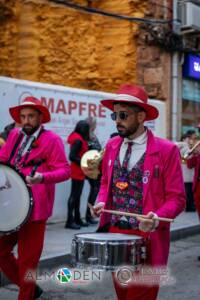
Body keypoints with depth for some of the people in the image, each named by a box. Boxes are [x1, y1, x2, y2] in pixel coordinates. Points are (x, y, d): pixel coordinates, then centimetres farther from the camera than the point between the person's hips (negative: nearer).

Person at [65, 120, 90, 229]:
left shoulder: (79, 139, 14)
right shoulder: (78, 140, -16)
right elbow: (72, 156, -22)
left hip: (79, 172, 10)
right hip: (77, 172, -10)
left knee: (77, 195, 14)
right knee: (74, 195, -7)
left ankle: (77, 218, 23)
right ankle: (70, 221, -4)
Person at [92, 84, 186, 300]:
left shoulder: (166, 150, -11)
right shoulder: (112, 146, 5)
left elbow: (176, 198, -9)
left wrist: (156, 218, -26)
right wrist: (101, 202, -2)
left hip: (147, 238, -5)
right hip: (114, 234, 5)